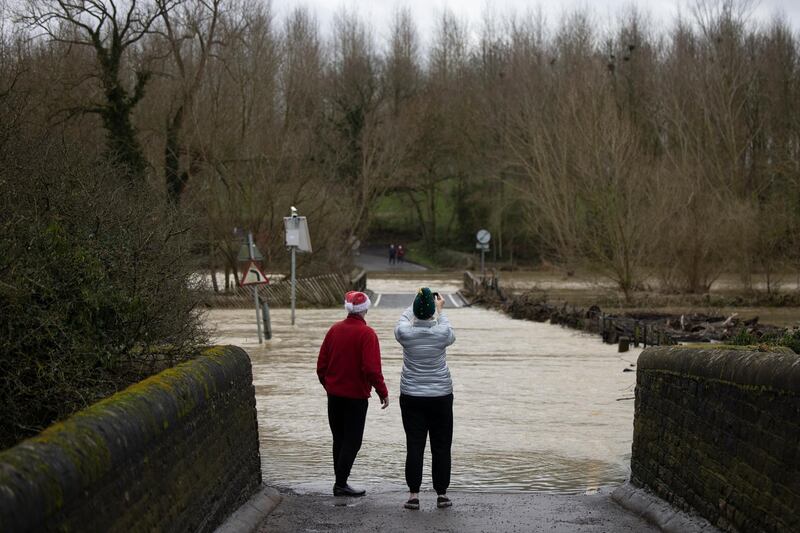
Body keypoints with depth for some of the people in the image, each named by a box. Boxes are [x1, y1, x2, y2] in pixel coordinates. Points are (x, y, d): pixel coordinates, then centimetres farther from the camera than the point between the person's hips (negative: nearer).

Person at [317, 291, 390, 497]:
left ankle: (340, 481, 20)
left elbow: (321, 364, 8)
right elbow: (372, 369, -20)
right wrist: (383, 392, -9)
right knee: (352, 441, 1)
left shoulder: (334, 330, 3)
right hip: (356, 395, -6)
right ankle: (341, 484, -4)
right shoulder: (366, 334, -15)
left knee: (339, 439, 15)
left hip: (334, 394, 6)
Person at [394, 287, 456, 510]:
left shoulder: (405, 333, -10)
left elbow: (403, 320, 15)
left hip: (411, 398, 0)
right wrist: (440, 310, 27)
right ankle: (442, 494, 12)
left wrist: (416, 306, 31)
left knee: (414, 446, 2)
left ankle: (413, 494, 1)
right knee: (441, 446, 8)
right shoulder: (442, 333, -11)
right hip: (441, 397, 0)